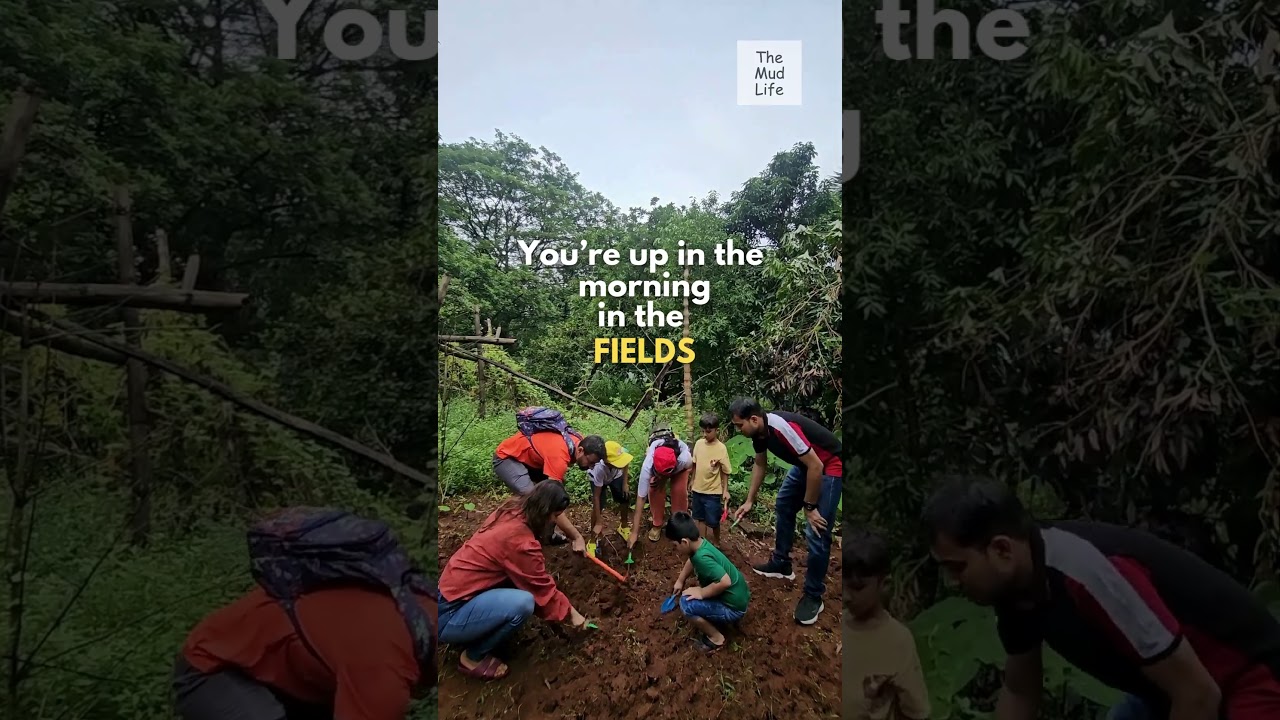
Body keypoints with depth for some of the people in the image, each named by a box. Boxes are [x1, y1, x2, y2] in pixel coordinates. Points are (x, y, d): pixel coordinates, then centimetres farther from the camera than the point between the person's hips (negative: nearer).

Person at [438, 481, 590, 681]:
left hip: (451, 590, 9)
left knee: (521, 576, 5)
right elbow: (542, 589, -10)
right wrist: (570, 613, 5)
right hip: (448, 615, -9)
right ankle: (472, 657, -3)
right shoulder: (520, 540, -24)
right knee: (523, 602, -26)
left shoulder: (511, 511, 1)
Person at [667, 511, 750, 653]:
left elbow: (725, 581, -39)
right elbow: (691, 561, 19)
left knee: (686, 604, -19)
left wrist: (701, 593, -25)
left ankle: (716, 637, -1)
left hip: (733, 608, -10)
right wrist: (680, 580, 18)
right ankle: (719, 619, 22)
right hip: (737, 596, 10)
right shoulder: (701, 543, -4)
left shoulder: (702, 557, -32)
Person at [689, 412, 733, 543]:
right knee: (701, 519, 17)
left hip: (713, 492, -4)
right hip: (698, 489, 4)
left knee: (713, 521, 8)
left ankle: (716, 544, 31)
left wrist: (725, 490, -8)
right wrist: (692, 482, 14)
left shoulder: (721, 448, -16)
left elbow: (725, 472, -9)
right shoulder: (699, 443, -3)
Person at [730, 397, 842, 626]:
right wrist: (750, 500, 14)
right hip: (806, 464, 10)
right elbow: (760, 465, 14)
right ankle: (781, 564, 37)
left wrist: (809, 507, -21)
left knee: (816, 534, -11)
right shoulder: (759, 432, -5)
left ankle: (813, 596, 3)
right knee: (783, 506, 21)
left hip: (829, 465, -10)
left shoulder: (782, 427, -34)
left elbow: (816, 466, -30)